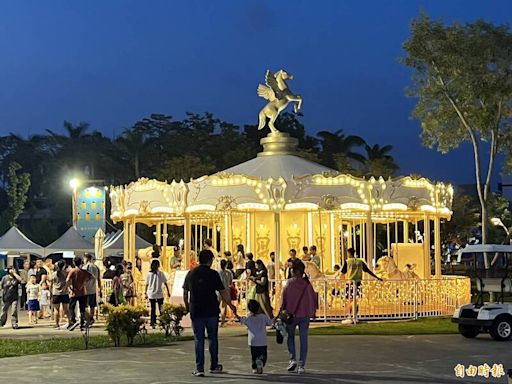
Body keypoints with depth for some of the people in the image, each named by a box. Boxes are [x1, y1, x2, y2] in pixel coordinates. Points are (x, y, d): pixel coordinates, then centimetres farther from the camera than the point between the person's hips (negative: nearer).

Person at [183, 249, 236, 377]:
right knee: (213, 338, 13)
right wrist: (231, 306, 8)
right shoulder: (213, 274, -7)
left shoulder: (191, 273, 2)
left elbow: (185, 293, 9)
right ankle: (214, 366, 21)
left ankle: (199, 368, -1)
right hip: (211, 311, -2)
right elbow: (223, 292, -5)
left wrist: (187, 306, 25)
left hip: (196, 312, 2)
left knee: (199, 340, 4)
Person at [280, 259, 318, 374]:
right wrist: (313, 311, 19)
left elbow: (284, 299, -7)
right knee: (303, 340, 6)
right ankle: (301, 365, 4)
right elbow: (314, 297, 4)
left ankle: (293, 359, 1)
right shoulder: (307, 284, -2)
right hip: (305, 315, 2)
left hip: (291, 314, -2)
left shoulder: (289, 283, -9)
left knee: (290, 336, 17)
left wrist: (281, 311, 2)